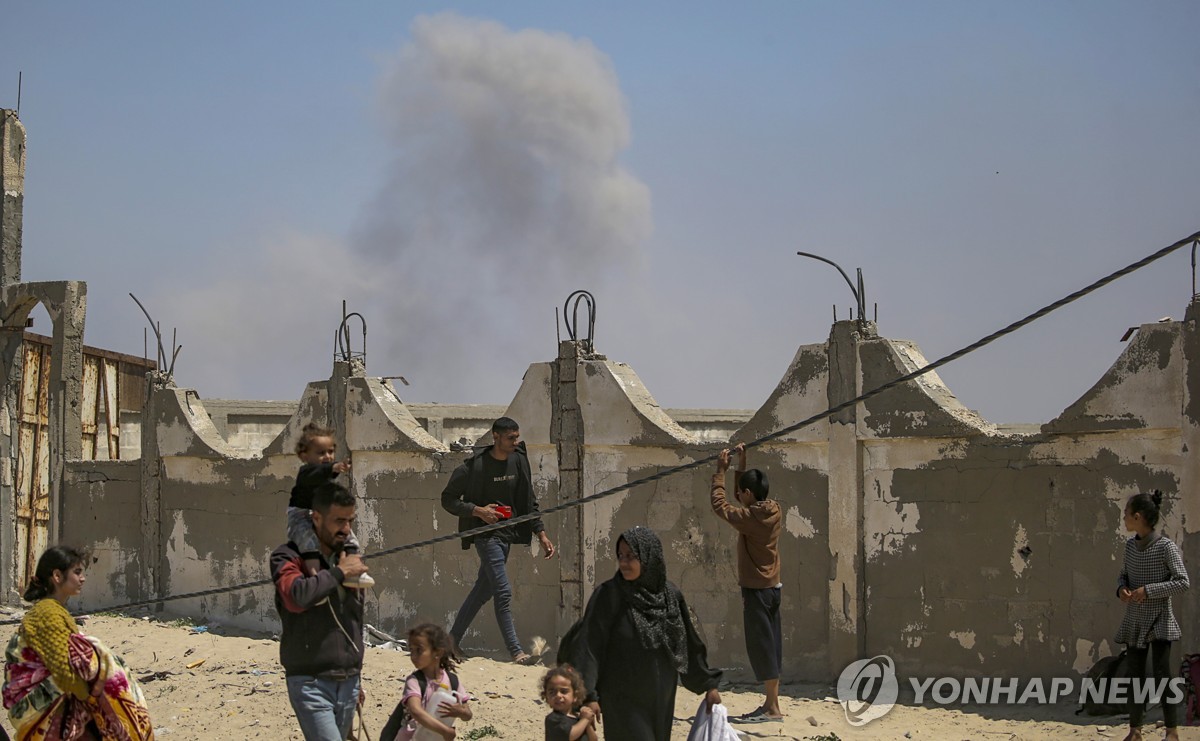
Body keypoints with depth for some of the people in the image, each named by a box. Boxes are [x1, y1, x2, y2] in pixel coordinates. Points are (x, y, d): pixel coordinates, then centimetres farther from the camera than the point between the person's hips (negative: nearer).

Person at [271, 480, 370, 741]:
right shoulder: (289, 557, -7)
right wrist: (339, 573, -18)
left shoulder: (350, 557, 13)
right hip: (311, 683, -7)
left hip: (348, 683, 7)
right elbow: (295, 596, -30)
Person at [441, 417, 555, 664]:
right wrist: (478, 511, -19)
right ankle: (516, 651, -13)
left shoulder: (518, 460, 4)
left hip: (507, 532, 7)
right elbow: (448, 499, -6)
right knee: (503, 592, -13)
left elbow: (528, 502, 12)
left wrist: (541, 534, 5)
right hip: (486, 533, -7)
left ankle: (452, 640, 26)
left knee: (483, 590, 14)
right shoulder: (474, 466, -14)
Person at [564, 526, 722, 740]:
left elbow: (690, 643, 12)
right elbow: (589, 645, -15)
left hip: (661, 698, 5)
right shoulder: (608, 596, -12)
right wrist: (589, 695, -22)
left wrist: (709, 684, 15)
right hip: (624, 701, -5)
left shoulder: (671, 595, 2)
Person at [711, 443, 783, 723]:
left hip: (756, 591, -8)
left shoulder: (750, 518, -18)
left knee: (761, 647, -6)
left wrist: (721, 472, -1)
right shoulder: (774, 511, 4)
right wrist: (742, 466, 19)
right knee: (769, 647, 11)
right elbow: (743, 499, 22)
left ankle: (773, 708, -6)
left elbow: (719, 504, -8)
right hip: (772, 587, 8)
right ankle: (771, 704, 15)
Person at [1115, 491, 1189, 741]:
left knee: (1162, 672, -7)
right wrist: (1122, 588, -7)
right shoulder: (1131, 545, 4)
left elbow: (1182, 582, -17)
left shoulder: (1166, 547, -15)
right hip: (1134, 620, 6)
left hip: (1159, 620, -6)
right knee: (1135, 674, 9)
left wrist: (1147, 590, -21)